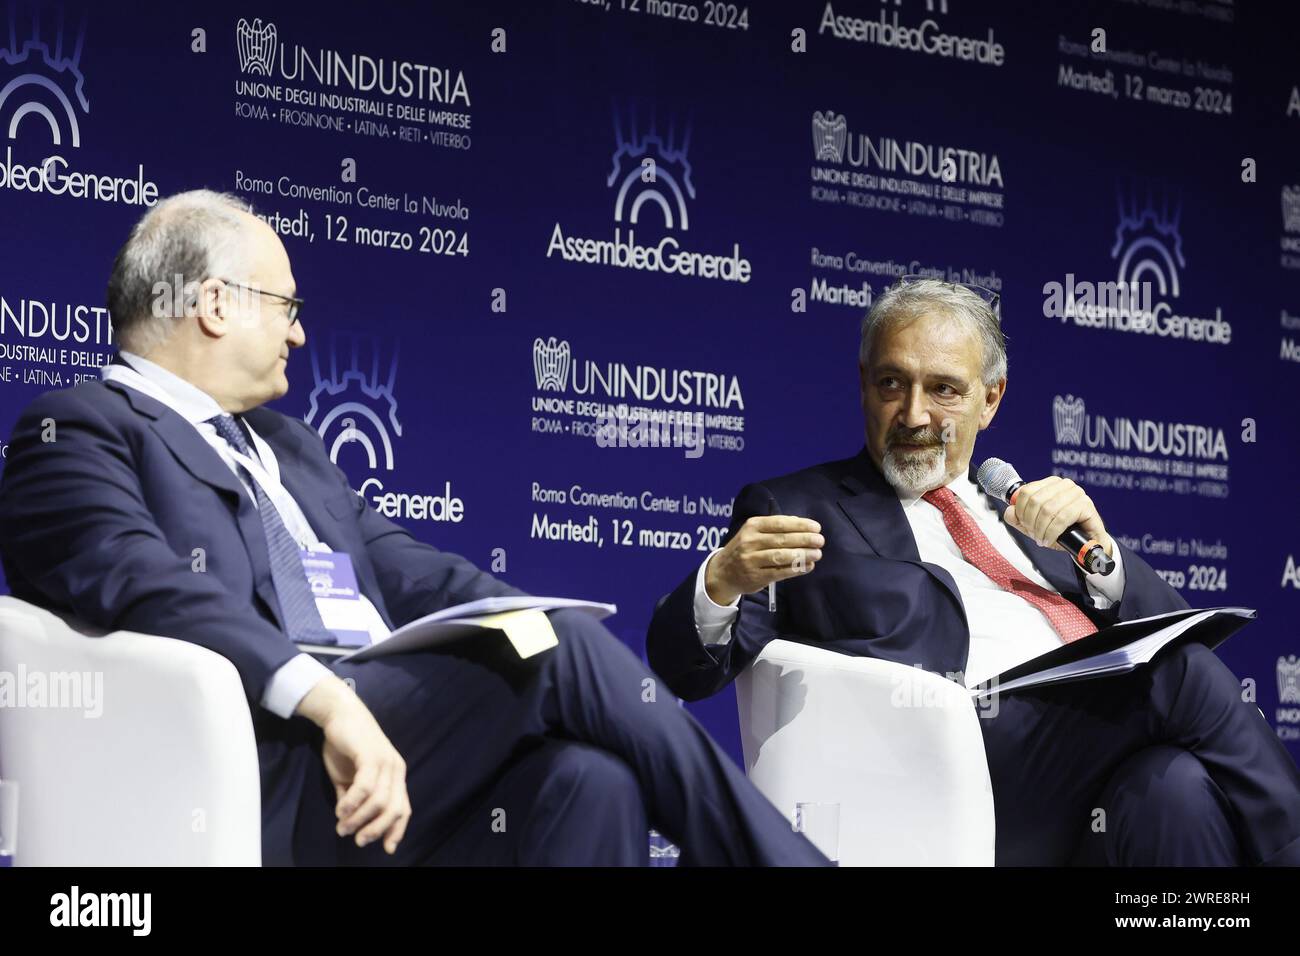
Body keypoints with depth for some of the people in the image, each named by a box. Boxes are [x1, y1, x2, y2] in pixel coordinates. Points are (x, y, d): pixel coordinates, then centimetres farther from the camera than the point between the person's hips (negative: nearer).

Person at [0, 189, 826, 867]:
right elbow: (155, 594, -15)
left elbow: (413, 576, 20)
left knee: (588, 779, -22)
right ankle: (780, 858, -10)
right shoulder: (77, 434, 3)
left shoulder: (289, 446, 30)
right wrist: (327, 701, -29)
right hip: (264, 774, -7)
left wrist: (553, 631, 0)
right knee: (560, 651, -19)